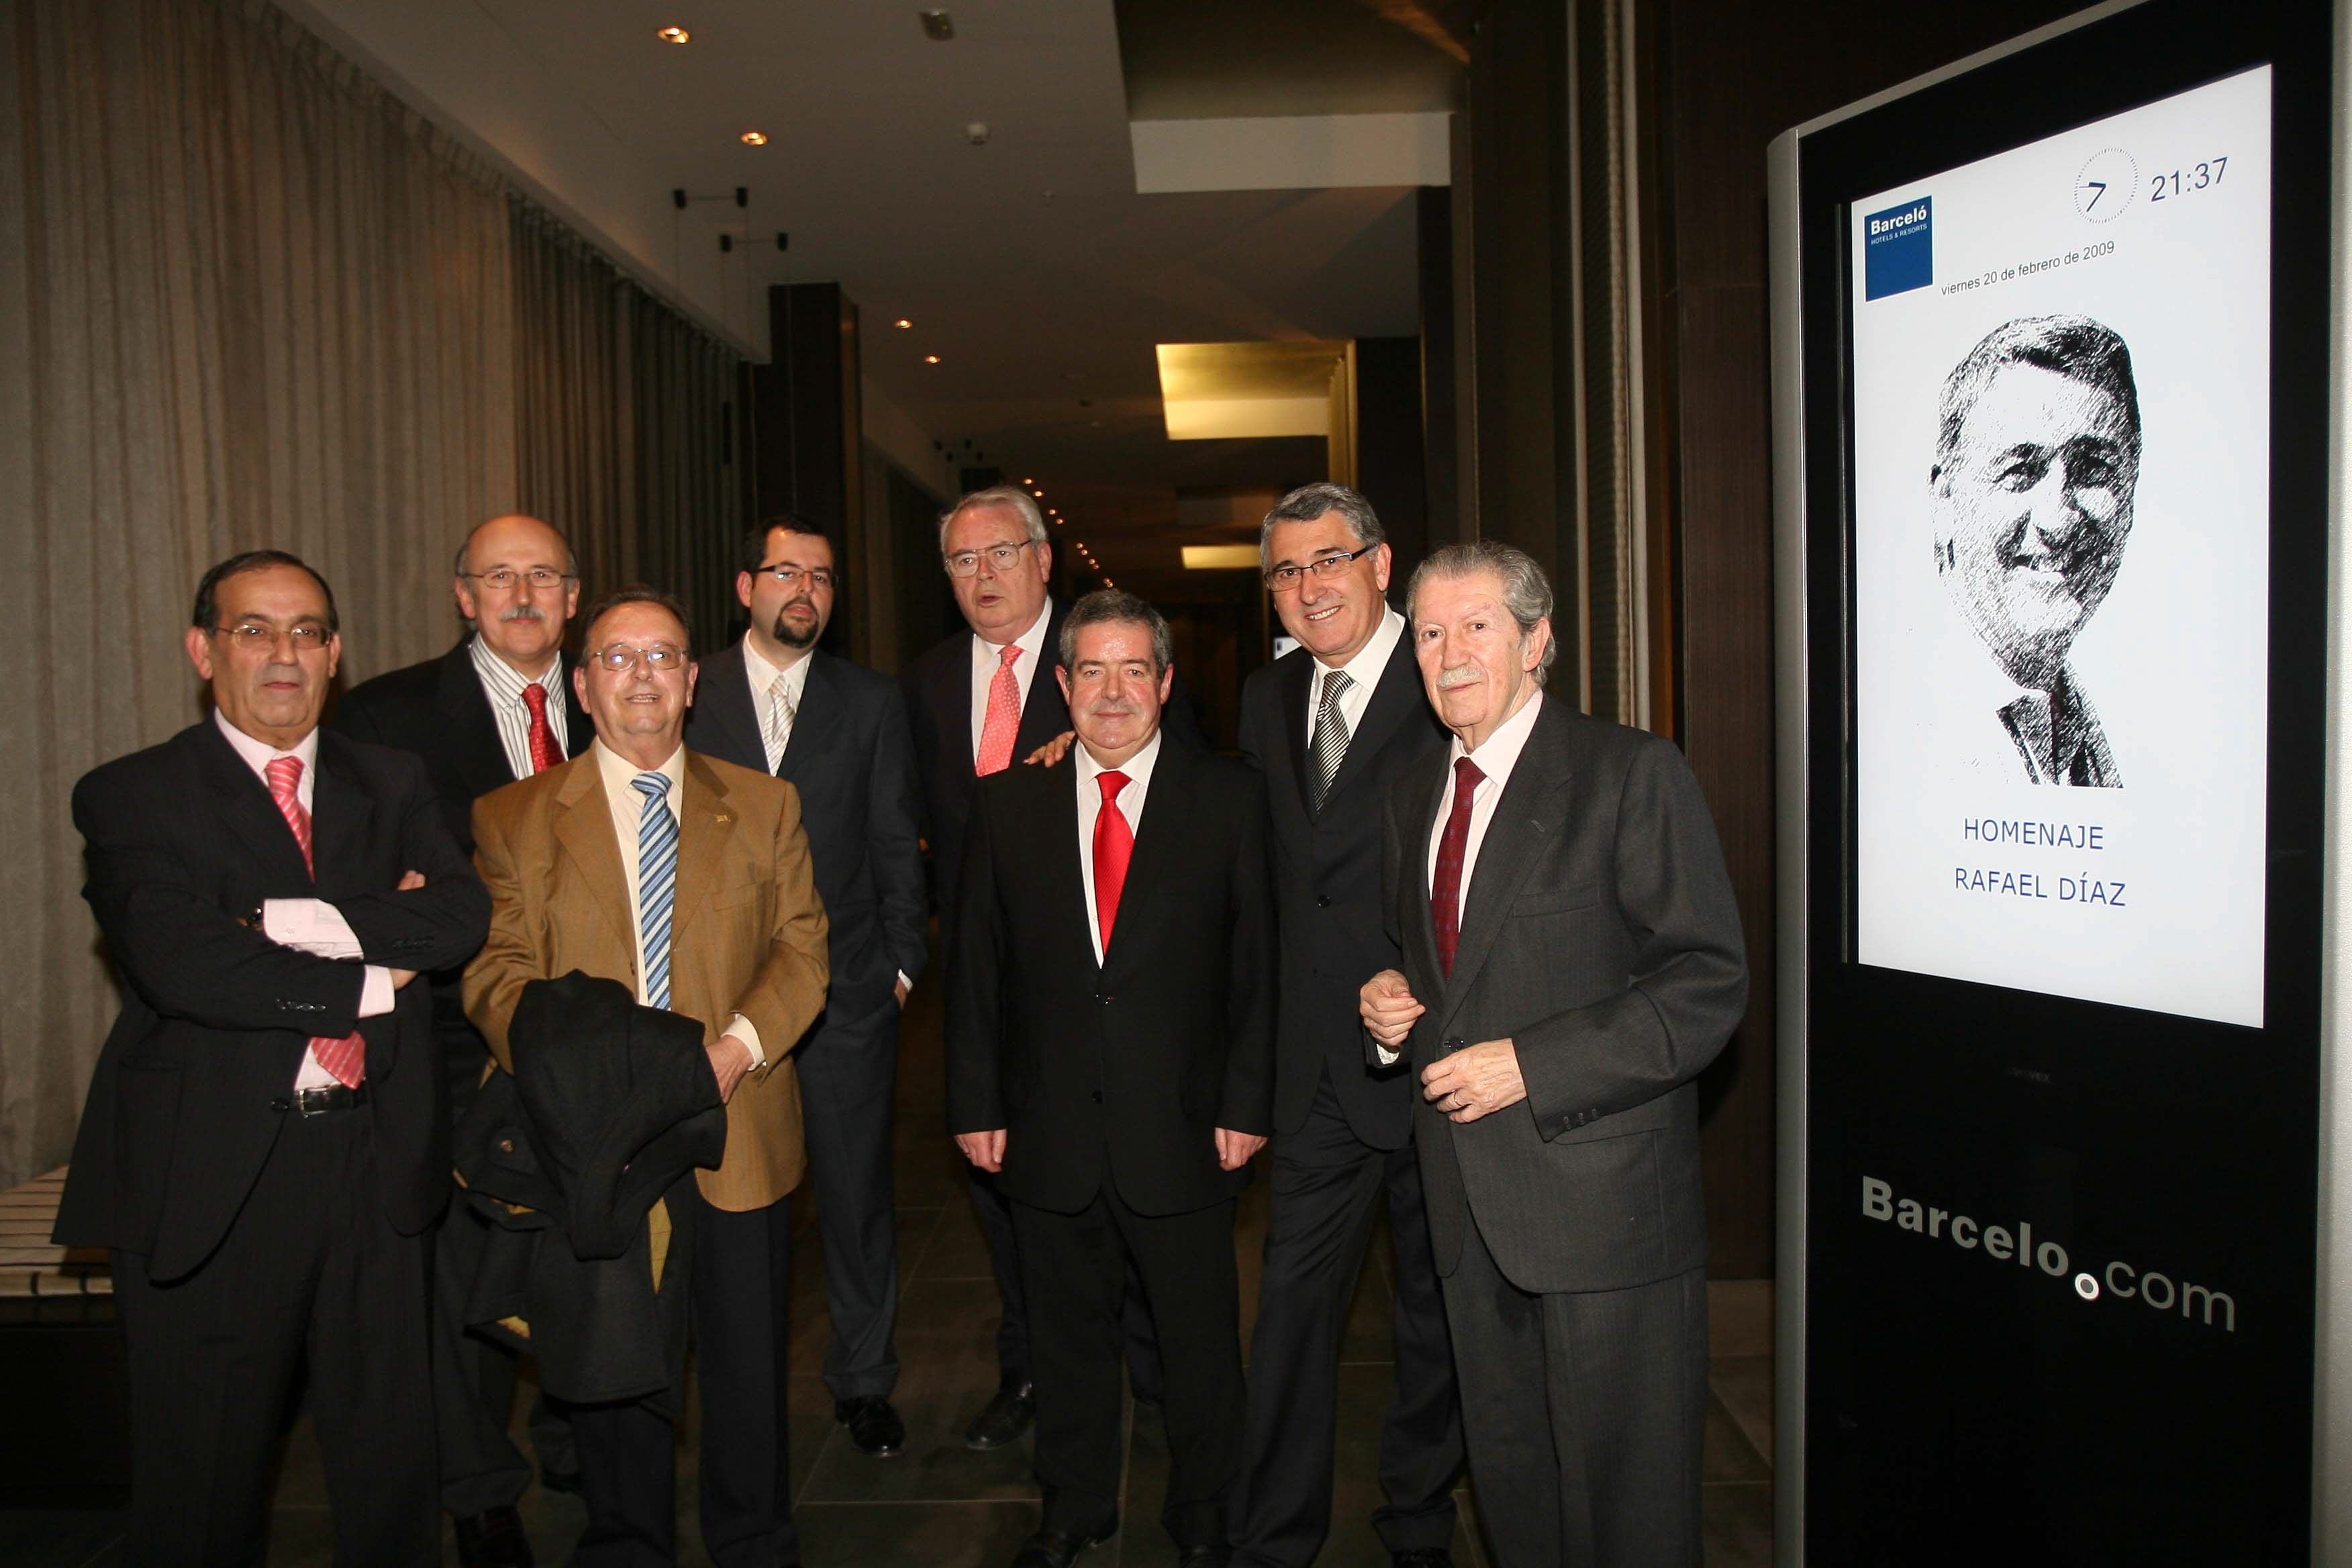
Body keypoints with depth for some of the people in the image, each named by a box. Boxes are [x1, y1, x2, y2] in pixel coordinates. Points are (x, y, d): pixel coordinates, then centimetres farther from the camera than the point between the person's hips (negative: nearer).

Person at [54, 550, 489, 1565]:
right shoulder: (132, 797, -2)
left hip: (374, 1164, 3)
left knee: (393, 1462, 15)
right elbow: (179, 964, -18)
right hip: (211, 1177, -3)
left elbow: (462, 916, -7)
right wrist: (371, 979, -13)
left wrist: (296, 919, -17)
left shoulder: (393, 785, 10)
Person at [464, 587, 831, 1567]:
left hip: (737, 1135, 1)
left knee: (748, 1367, 11)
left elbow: (801, 947, 3)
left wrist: (737, 1046, -14)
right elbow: (496, 972, -2)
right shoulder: (513, 817, 4)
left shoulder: (765, 807, 8)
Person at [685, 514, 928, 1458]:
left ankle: (863, 1380, 26)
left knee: (858, 1192, 9)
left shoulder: (872, 703, 7)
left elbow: (896, 845, 7)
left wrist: (902, 962, 0)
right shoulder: (686, 696, 4)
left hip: (847, 990, 1)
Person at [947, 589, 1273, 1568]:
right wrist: (976, 1105, 1)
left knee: (1200, 1335, 12)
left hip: (1183, 1127, -1)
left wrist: (1245, 1104, -6)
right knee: (1067, 1331, 16)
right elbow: (975, 964, 4)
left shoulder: (1228, 799, -1)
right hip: (1050, 1127, 2)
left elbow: (1255, 964, -2)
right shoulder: (1008, 804, 4)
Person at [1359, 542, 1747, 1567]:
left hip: (1603, 1202, -6)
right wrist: (1390, 1007, 2)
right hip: (1470, 1206, 6)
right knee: (1508, 1478, 20)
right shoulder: (1412, 798, 12)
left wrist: (1528, 1065, -21)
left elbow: (1708, 985, -15)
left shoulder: (1632, 774, -10)